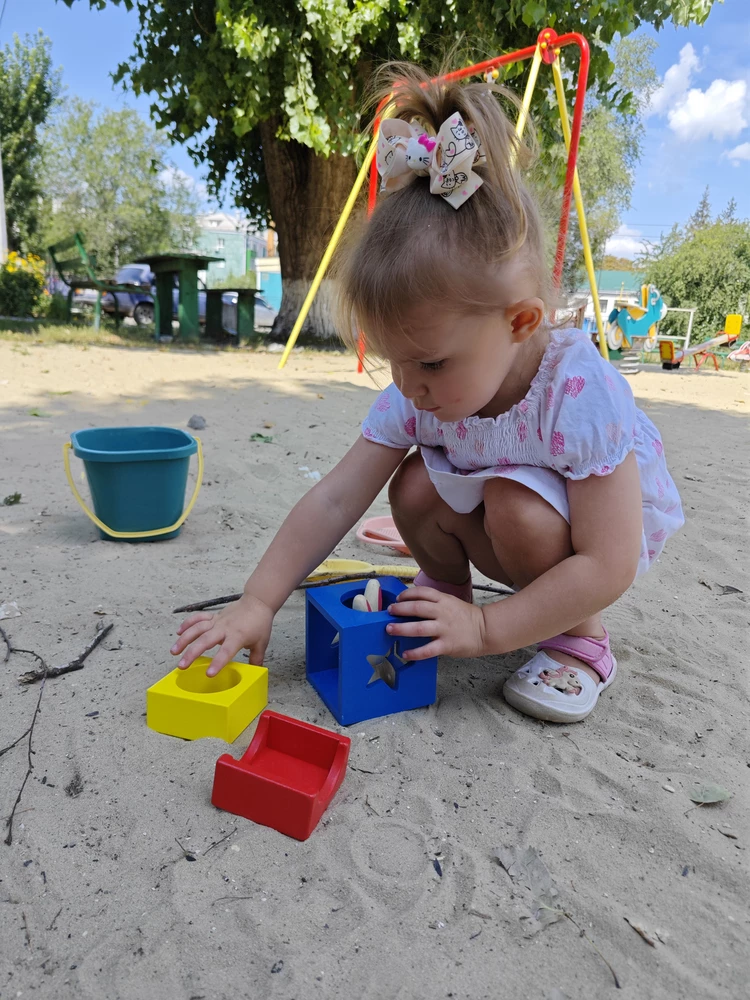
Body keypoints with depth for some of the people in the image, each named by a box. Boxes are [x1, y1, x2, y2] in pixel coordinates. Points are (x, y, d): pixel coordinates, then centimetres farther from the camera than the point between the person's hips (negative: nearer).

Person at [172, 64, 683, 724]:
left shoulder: (578, 393, -35)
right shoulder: (416, 392, -19)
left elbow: (607, 567, -32)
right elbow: (336, 500, -20)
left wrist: (485, 629, -33)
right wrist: (257, 603, -25)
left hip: (609, 530, -4)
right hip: (506, 522, 4)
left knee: (516, 506, -33)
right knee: (415, 488, -20)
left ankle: (580, 639, -7)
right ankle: (446, 588, 7)